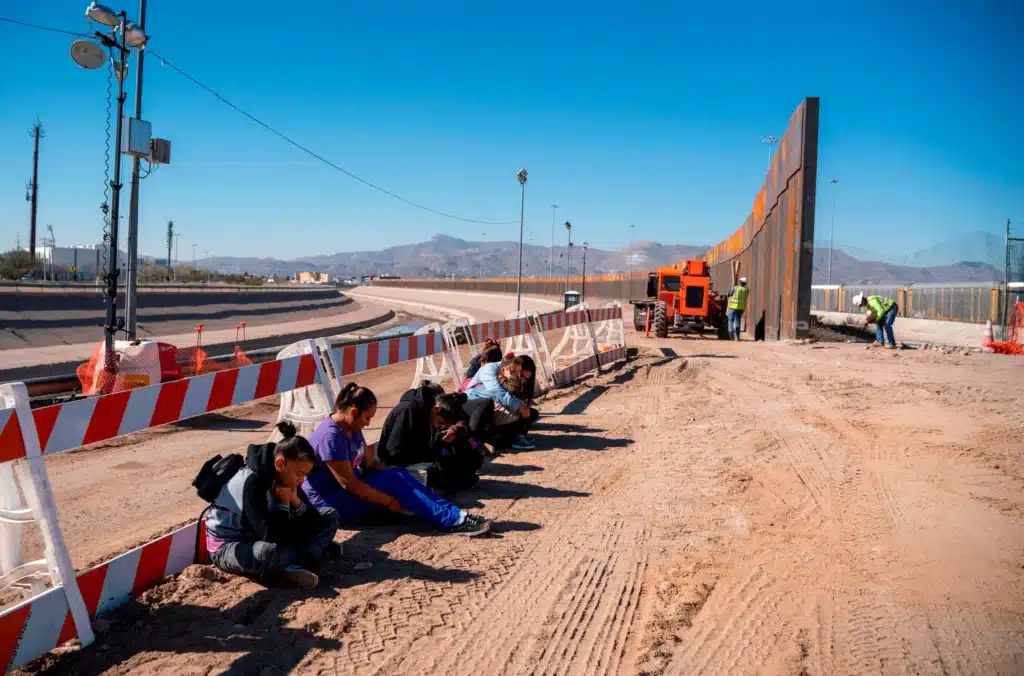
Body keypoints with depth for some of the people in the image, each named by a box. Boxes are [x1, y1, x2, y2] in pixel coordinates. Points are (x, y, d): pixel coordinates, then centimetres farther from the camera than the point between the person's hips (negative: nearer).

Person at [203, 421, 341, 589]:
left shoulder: (286, 480, -7)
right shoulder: (251, 483, -29)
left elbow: (311, 525, -5)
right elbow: (272, 537, -31)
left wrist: (296, 501, -20)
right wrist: (283, 504, -23)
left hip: (261, 538, 8)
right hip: (229, 546, -8)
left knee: (329, 516, -2)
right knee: (269, 553, -44)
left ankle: (293, 568, -21)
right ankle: (316, 552, -16)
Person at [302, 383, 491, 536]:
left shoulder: (352, 428, 5)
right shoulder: (331, 437, -26)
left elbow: (369, 463, 8)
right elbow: (348, 483, -26)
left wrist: (397, 476, -7)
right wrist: (388, 501, -19)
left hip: (349, 491, 9)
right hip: (328, 503, -9)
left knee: (399, 474, -8)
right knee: (394, 481, -22)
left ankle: (449, 512, -16)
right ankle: (452, 520, -25)